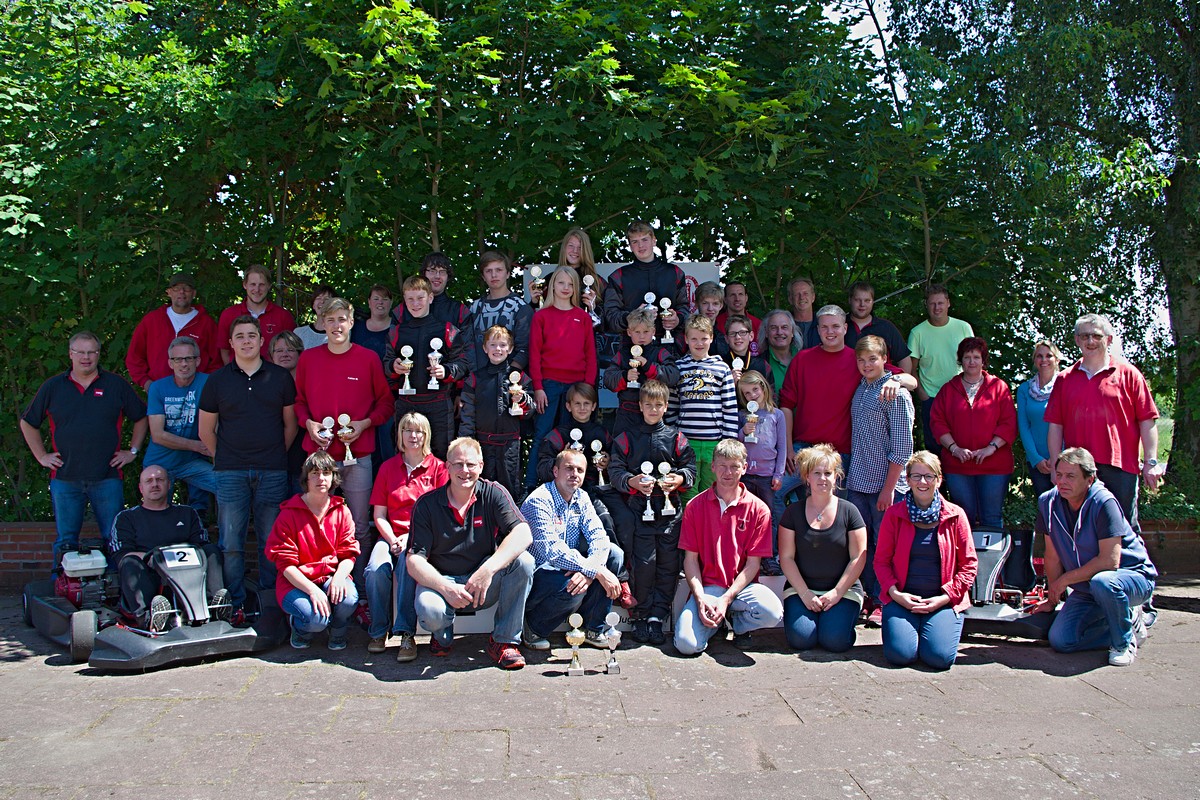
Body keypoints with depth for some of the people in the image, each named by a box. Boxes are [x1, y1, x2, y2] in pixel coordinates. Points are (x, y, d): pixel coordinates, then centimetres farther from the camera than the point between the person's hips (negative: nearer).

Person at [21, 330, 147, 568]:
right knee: (65, 542, 6)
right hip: (65, 478, 1)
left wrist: (132, 451, 8)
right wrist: (41, 456, 11)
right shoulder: (52, 387, 7)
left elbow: (141, 418, 14)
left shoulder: (117, 385, 5)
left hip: (107, 478, -1)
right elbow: (28, 423, 18)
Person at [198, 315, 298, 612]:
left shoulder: (280, 377, 6)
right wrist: (225, 460, 9)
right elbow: (206, 431, 11)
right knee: (230, 543, -1)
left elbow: (290, 424, 12)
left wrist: (276, 456, 8)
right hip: (230, 473, 0)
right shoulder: (217, 380, 6)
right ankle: (235, 604, 10)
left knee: (271, 541, 5)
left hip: (272, 472, 0)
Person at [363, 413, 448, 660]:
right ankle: (378, 631, -10)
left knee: (408, 561, -36)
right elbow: (379, 515, 10)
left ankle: (406, 634, -32)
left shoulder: (437, 467, 6)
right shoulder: (388, 467, 13)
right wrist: (393, 539, -9)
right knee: (376, 569, -29)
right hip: (392, 535, 3)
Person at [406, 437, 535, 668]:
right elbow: (414, 560, -11)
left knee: (523, 562, -26)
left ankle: (504, 640, -9)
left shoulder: (494, 494, -5)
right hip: (442, 580, -1)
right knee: (429, 610, -35)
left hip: (486, 587, 1)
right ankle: (443, 636, 6)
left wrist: (488, 570, -35)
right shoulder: (426, 504, -6)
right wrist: (445, 588, -30)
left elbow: (523, 534, -21)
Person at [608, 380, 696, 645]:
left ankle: (656, 617, 9)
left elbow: (691, 468, 9)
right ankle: (641, 616, 9)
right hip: (640, 509, -2)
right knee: (643, 563, -5)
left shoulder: (676, 438, 11)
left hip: (669, 509, 2)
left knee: (668, 564, 0)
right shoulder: (627, 438, 8)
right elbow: (615, 470, 3)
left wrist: (679, 479, -10)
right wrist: (632, 481, -14)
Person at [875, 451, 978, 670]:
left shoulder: (955, 516, 3)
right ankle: (910, 629, 13)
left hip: (943, 601, 0)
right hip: (901, 599, 0)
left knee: (940, 657, -21)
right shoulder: (894, 514, 4)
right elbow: (881, 561, 5)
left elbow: (969, 565, 4)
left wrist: (945, 597, -7)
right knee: (900, 653, -22)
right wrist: (894, 592, -11)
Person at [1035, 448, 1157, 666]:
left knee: (1102, 582, -40)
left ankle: (1124, 642, -11)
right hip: (1086, 589, 6)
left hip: (1133, 576, -6)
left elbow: (1110, 561, -28)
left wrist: (1065, 579, -20)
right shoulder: (1048, 502, -7)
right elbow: (1053, 556, 2)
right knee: (1060, 640, -11)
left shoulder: (1104, 503, -24)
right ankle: (1126, 621, 13)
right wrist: (1052, 599, 5)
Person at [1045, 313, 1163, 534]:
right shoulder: (1065, 379, 11)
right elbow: (1055, 426, 8)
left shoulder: (1128, 373, 5)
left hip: (1120, 466, -2)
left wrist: (1151, 462, -5)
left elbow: (1147, 421, 2)